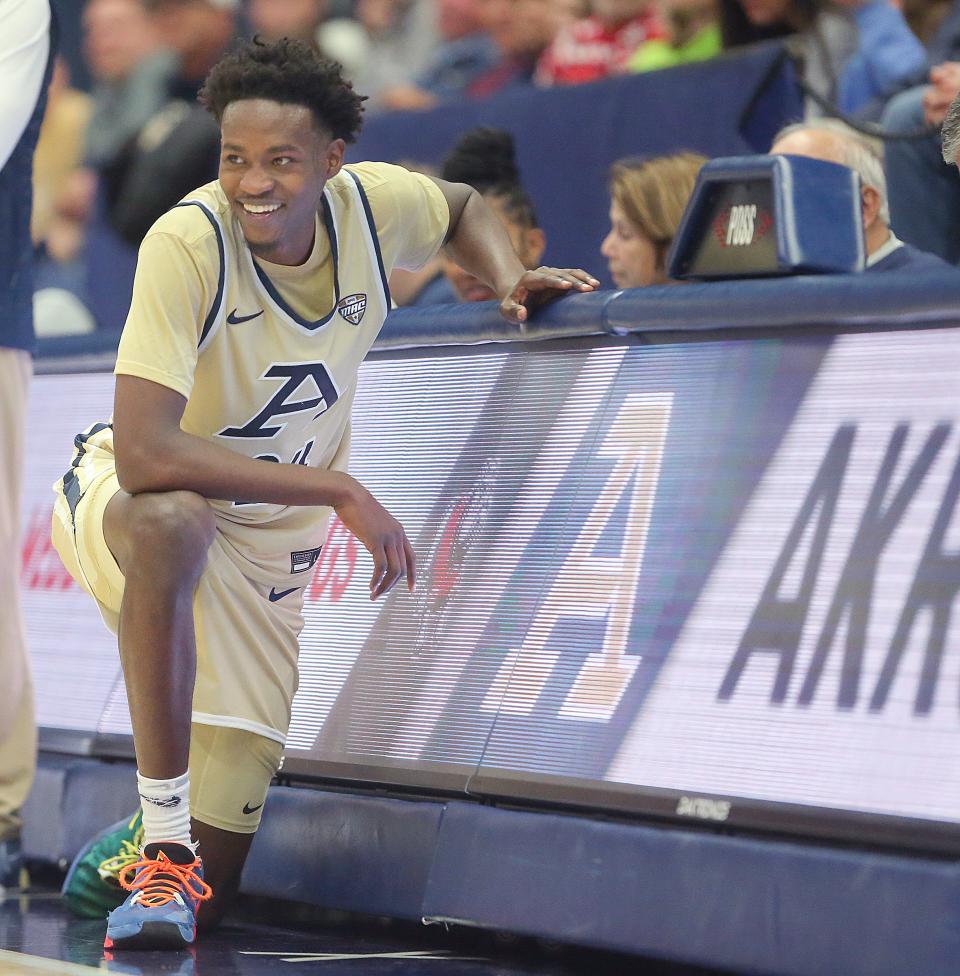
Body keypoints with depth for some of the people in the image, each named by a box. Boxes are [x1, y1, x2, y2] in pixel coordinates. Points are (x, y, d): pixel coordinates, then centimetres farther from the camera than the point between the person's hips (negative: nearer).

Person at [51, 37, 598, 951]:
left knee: (214, 885, 0)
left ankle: (178, 838, 40)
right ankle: (162, 845, -34)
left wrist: (510, 279, -8)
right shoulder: (188, 242, -29)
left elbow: (464, 208, 13)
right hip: (124, 499, -4)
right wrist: (338, 489, -37)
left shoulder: (371, 204, -14)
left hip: (267, 547, 4)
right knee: (174, 521, -45)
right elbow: (144, 453, -38)